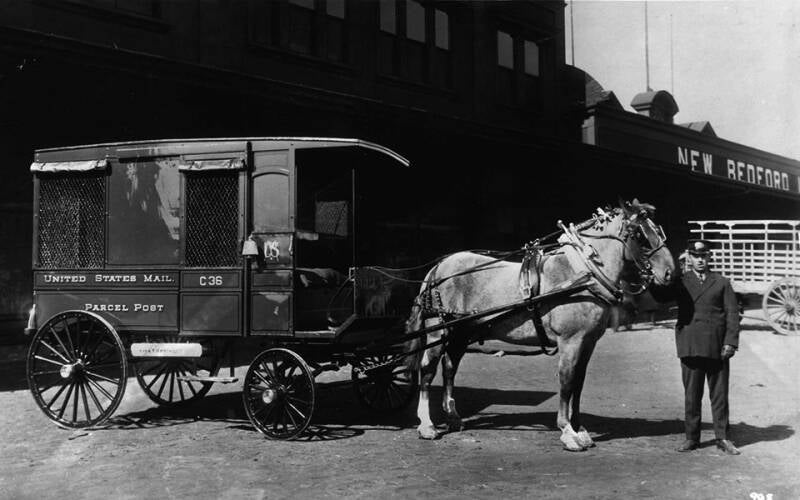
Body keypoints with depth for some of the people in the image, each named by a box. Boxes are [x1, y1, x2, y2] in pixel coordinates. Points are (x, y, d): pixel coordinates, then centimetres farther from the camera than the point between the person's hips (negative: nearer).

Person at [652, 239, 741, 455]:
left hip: (718, 348, 0)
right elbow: (659, 296, -1)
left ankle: (723, 438, 15)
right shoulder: (680, 282, 10)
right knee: (691, 395, 6)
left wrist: (731, 342, -6)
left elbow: (732, 313, 3)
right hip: (690, 346, 0)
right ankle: (691, 438, 15)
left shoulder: (722, 283, 9)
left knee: (719, 395, 6)